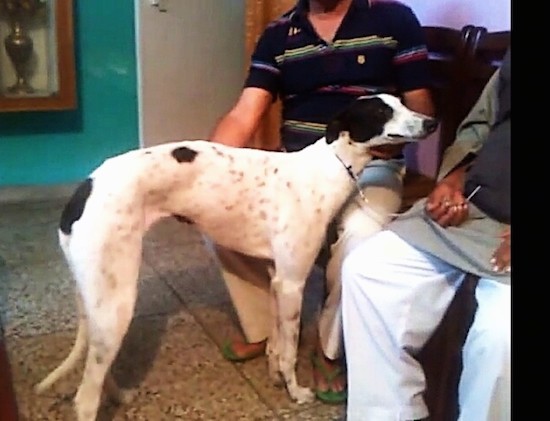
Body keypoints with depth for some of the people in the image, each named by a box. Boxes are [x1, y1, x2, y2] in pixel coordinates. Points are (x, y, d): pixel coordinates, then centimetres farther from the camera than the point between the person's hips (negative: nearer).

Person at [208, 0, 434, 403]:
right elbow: (243, 117, -4)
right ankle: (262, 327, 8)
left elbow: (420, 108, 0)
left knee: (361, 234, -36)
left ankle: (331, 349, -5)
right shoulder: (279, 34, 6)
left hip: (370, 167, -3)